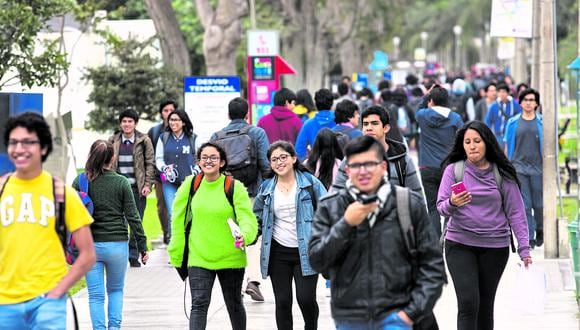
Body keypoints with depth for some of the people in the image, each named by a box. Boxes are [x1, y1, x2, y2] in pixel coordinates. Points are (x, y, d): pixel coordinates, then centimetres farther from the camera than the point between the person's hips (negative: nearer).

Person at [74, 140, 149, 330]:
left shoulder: (80, 182, -3)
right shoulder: (121, 182, -5)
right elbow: (132, 217, -4)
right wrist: (142, 246, 2)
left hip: (90, 245, 0)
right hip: (117, 244, 0)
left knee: (96, 295, 6)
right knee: (116, 289, 19)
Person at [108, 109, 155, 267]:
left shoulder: (144, 140, 2)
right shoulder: (113, 141, 7)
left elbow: (150, 163, 3)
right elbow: (108, 163, 11)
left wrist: (147, 184, -5)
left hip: (137, 187, -1)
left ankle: (133, 255, 10)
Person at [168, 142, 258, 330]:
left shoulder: (234, 187, -9)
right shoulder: (190, 184, -2)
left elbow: (247, 218, -15)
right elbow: (178, 219, 8)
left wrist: (245, 236, -38)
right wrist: (176, 253, 7)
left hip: (230, 257, -1)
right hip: (198, 257, 1)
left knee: (234, 304, 17)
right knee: (199, 304, -12)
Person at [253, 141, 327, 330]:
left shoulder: (310, 182, -2)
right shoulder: (266, 188, 7)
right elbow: (256, 215, 20)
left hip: (305, 252, -3)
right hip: (278, 252, 3)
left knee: (306, 298, -9)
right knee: (282, 301, 4)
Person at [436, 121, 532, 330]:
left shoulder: (502, 174, 2)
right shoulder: (453, 170, 0)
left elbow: (515, 212, 3)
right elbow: (441, 207, -3)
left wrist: (524, 248, -3)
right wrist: (452, 203, -26)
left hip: (495, 247, 1)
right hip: (459, 244, -1)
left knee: (485, 305, 7)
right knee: (468, 303, -12)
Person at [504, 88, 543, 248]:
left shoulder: (541, 122, 3)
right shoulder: (513, 123, 6)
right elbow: (507, 146, 10)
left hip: (537, 168, 0)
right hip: (518, 167, 0)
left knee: (539, 204, 3)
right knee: (524, 205, -3)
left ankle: (539, 231, 29)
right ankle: (529, 238, 1)